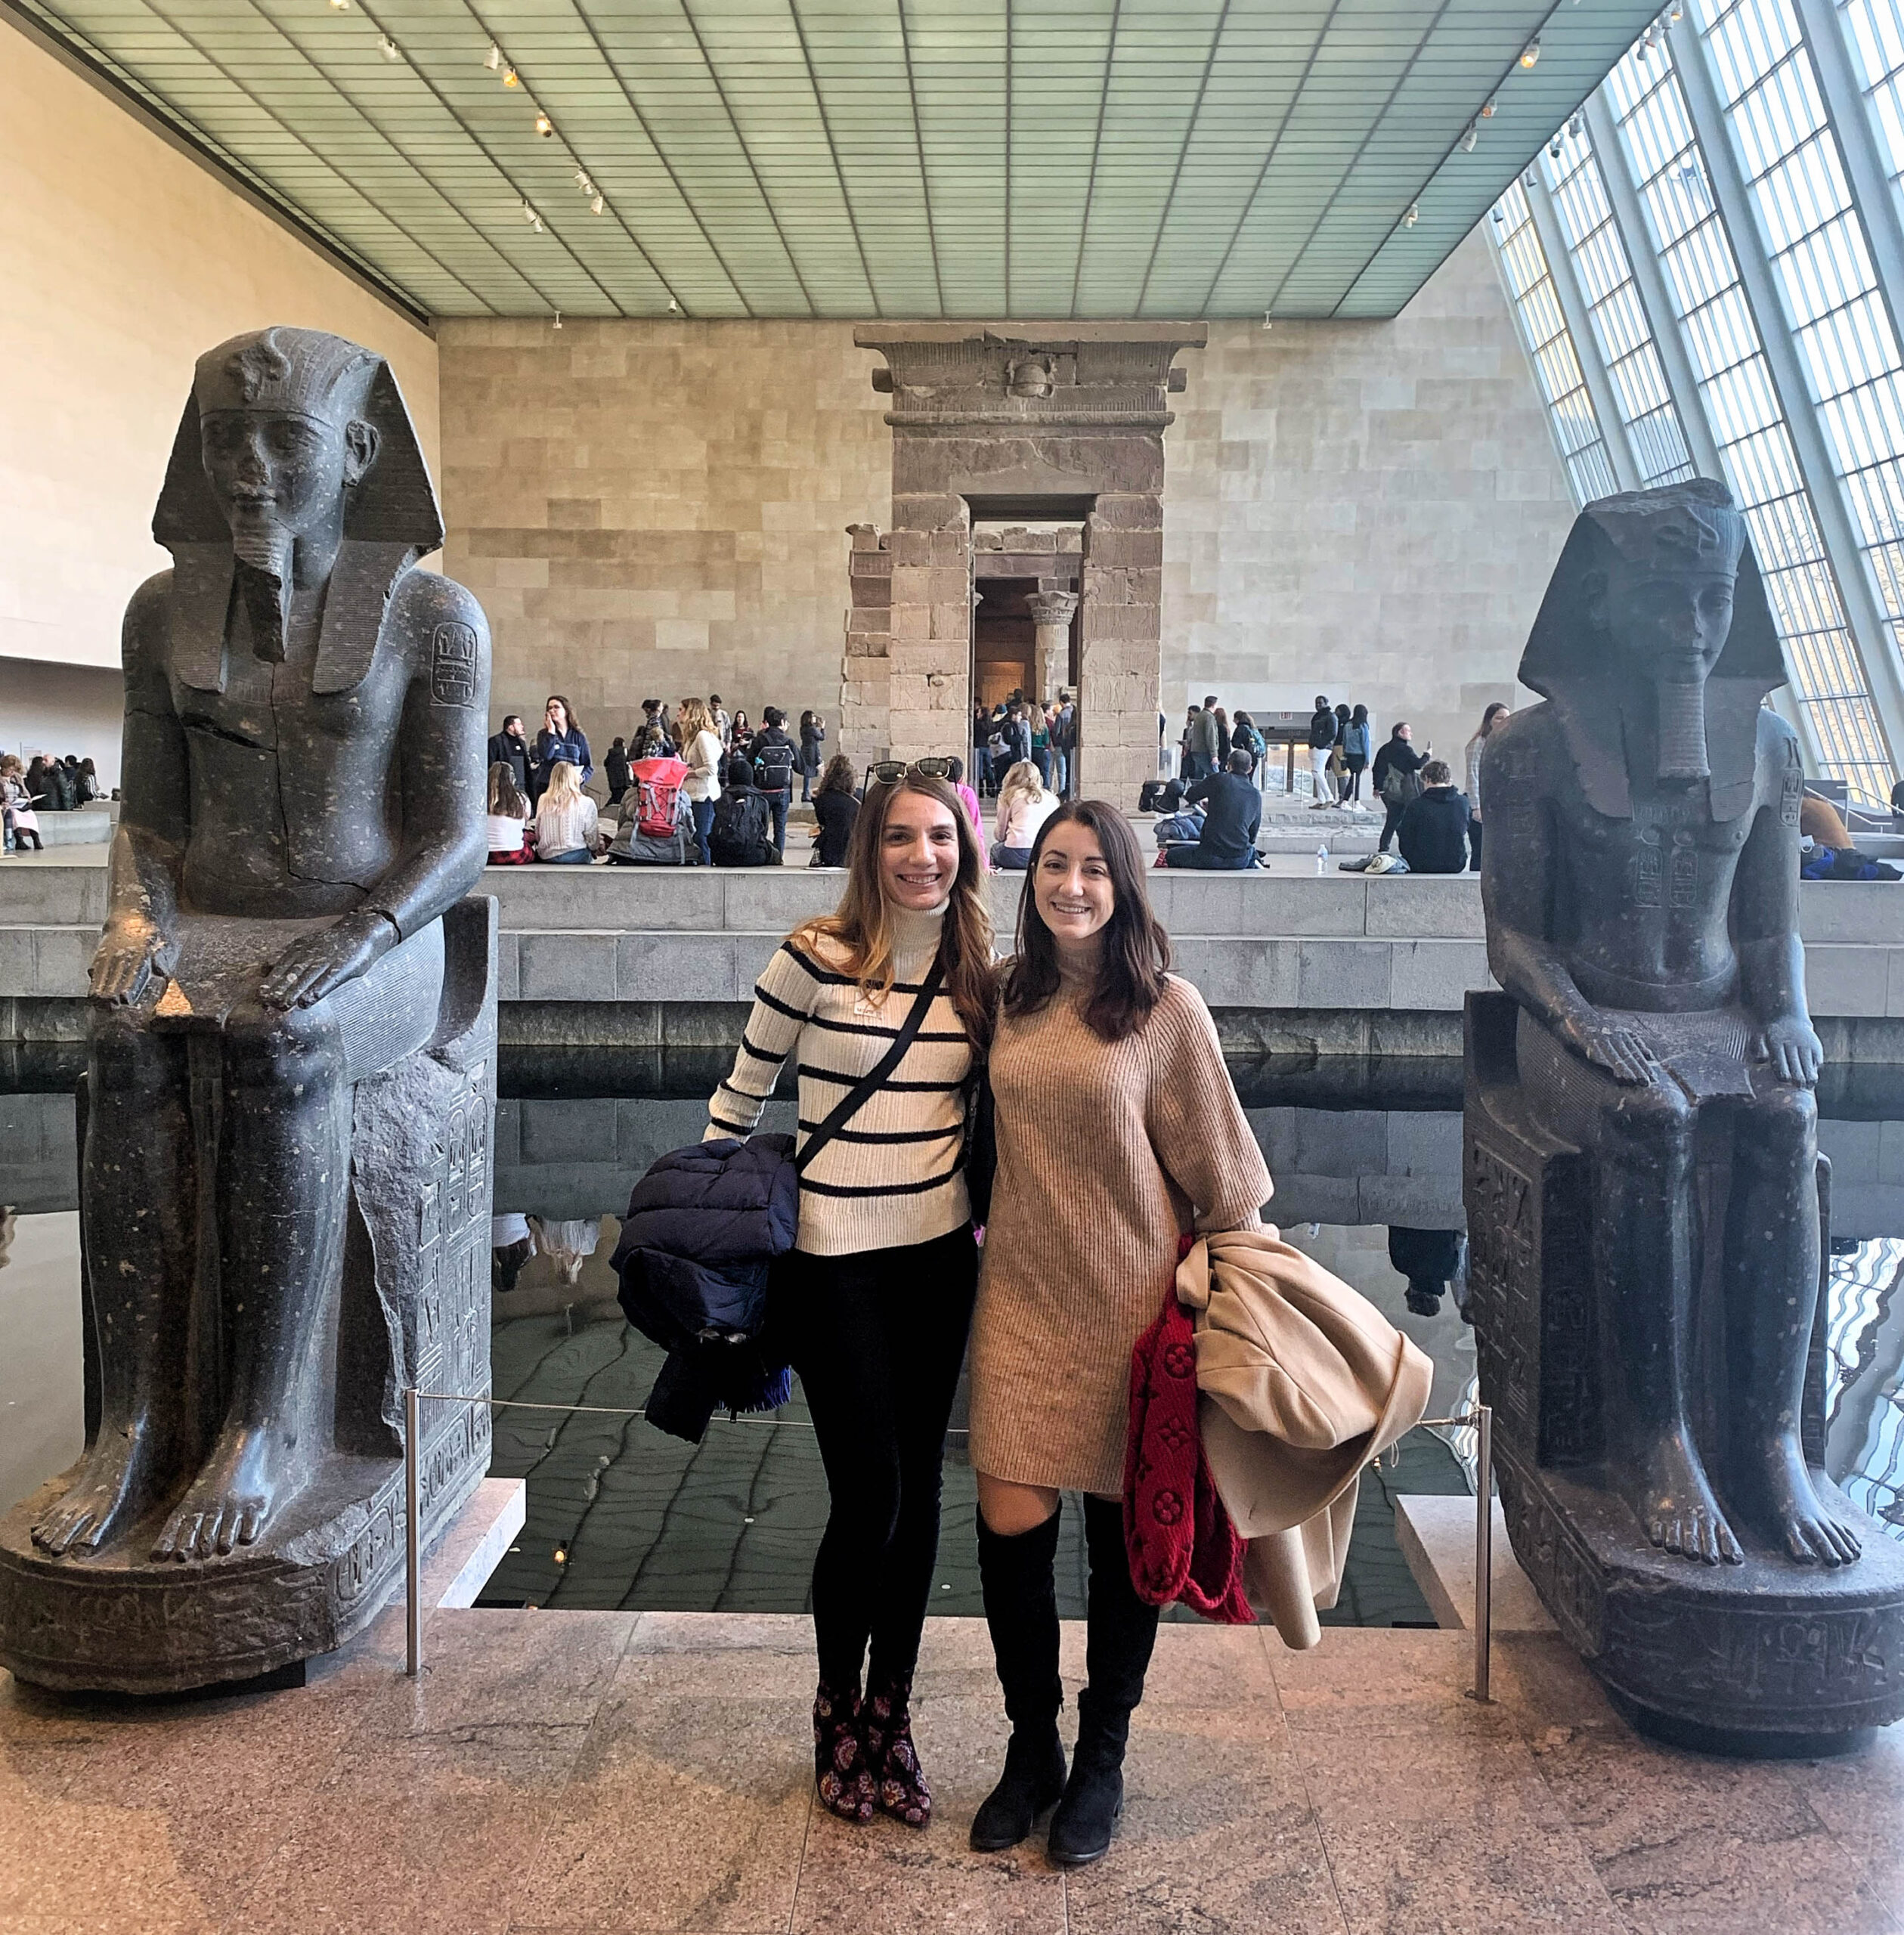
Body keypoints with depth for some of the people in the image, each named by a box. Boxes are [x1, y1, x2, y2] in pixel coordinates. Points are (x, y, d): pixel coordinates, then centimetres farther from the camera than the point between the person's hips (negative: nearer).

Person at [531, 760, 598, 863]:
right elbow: (591, 835, -2)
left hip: (546, 857, 4)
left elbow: (538, 833, 10)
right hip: (576, 856, -4)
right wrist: (593, 850, 17)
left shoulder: (543, 800, 2)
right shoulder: (586, 803, -9)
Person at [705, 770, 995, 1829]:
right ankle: (838, 1714, 25)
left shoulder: (977, 975, 4)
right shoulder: (816, 959, -10)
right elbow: (741, 1097, 0)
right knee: (870, 1497, -1)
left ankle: (891, 1718, 29)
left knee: (919, 1492, 11)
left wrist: (988, 1218, 13)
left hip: (941, 1258, 5)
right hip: (836, 1260, -4)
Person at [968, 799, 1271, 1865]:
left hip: (1131, 1296, -3)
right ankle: (1032, 1748, 24)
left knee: (1122, 1531, 10)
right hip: (1022, 1290, 3)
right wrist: (993, 1228, 12)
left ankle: (1102, 1759, 32)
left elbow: (1216, 1167, -4)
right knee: (1011, 1528, -1)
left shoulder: (1167, 1008, -9)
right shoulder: (1007, 994, 4)